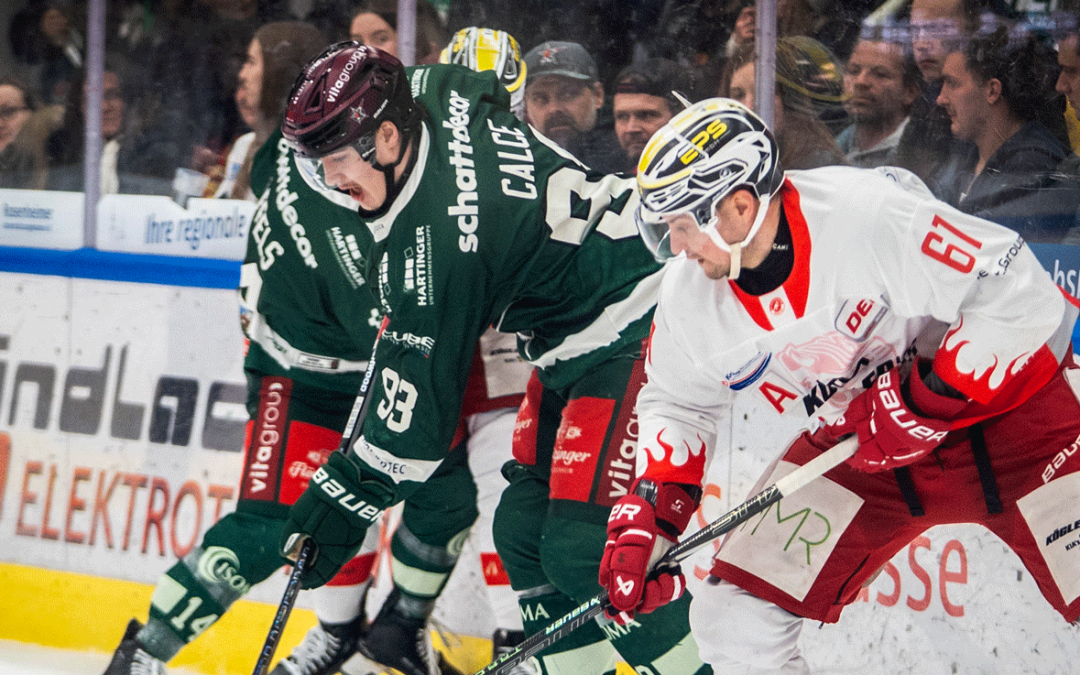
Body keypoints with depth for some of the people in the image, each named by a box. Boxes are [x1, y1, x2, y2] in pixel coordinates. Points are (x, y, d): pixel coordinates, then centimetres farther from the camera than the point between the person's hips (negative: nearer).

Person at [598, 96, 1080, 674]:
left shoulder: (871, 214, -30)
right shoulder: (689, 297, -9)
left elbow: (1018, 293, -28)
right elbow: (676, 406, 10)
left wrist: (926, 401, -26)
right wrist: (645, 519, -2)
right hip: (851, 446, 5)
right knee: (735, 622, -4)